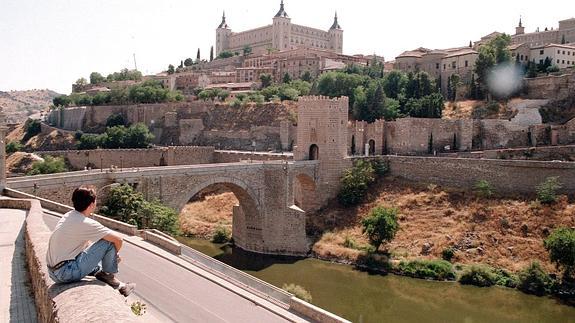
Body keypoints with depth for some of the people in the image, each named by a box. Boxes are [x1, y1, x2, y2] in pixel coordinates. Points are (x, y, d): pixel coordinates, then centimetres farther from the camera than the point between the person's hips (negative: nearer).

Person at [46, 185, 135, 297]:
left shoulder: (68, 216, 9)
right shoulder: (86, 223, -17)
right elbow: (118, 239, -17)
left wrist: (110, 255, 18)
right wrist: (114, 253, 5)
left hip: (53, 273, 9)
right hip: (67, 272, -9)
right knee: (109, 242, -10)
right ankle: (109, 277, 7)